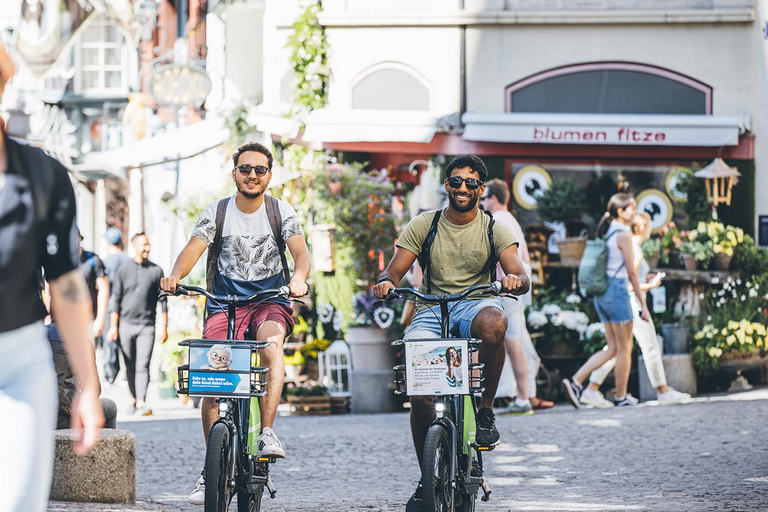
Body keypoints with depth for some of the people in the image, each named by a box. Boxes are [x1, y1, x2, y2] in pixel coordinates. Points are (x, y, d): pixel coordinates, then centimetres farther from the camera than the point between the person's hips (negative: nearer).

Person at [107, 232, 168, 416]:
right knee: (130, 366, 7)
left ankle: (142, 403, -18)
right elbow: (115, 299, 6)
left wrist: (164, 327, 2)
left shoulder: (156, 271, 5)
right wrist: (113, 326, 1)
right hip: (126, 324, 1)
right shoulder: (123, 270, 5)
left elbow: (162, 300, 7)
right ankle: (133, 398, 19)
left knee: (143, 366, -11)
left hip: (147, 326, -1)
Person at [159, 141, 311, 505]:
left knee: (271, 342, -36)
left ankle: (267, 433, -34)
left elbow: (300, 251, -10)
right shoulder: (216, 213, 4)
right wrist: (175, 275, -30)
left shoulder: (281, 212, 3)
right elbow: (193, 249, -8)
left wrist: (299, 276, -34)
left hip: (270, 301, -1)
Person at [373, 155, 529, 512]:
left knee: (493, 322, -40)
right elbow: (393, 272, 3)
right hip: (431, 310, 1)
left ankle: (486, 410, -20)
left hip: (475, 304, -1)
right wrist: (385, 283, -22)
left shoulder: (493, 229, 5)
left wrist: (515, 281, -32)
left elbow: (521, 277, -7)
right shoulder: (423, 225, 7)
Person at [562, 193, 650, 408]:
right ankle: (621, 396, 10)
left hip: (601, 292, 8)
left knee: (613, 349, 11)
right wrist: (643, 305, -7)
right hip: (617, 291, -8)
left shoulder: (605, 233, 13)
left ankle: (575, 381, -1)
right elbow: (631, 273, -11)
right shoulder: (623, 235, -11)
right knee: (624, 348, 4)